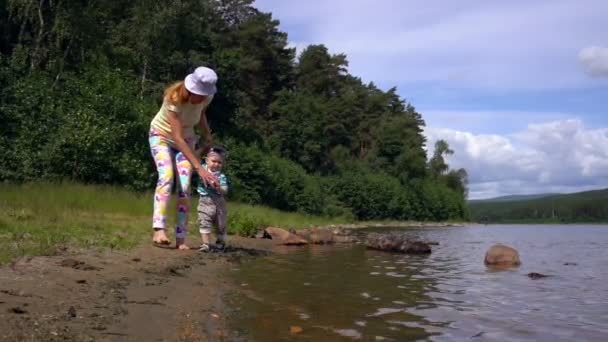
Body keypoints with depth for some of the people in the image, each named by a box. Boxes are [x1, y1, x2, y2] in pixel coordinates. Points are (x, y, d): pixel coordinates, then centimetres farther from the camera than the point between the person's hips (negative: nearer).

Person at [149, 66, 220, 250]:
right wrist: (199, 167, -43)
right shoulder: (173, 99, -34)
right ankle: (159, 230, -36)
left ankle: (180, 239, -9)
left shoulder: (206, 98, -18)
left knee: (185, 186, -11)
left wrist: (207, 134, -6)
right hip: (162, 136, -4)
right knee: (166, 176, -29)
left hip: (186, 139, 4)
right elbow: (177, 138, -38)